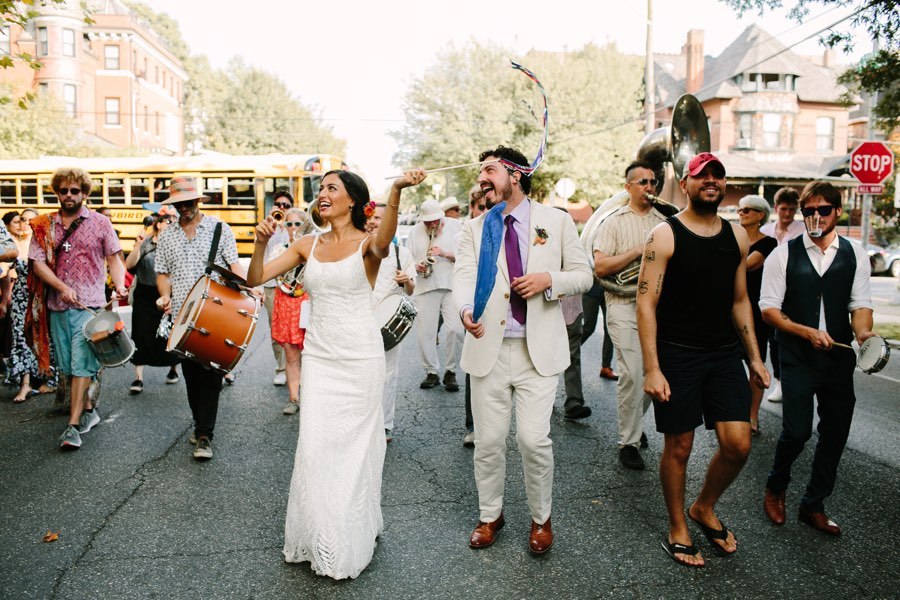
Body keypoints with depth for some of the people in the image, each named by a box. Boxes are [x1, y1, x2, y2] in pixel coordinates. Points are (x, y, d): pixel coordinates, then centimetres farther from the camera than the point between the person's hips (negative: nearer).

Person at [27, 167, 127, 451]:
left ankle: (73, 426, -9)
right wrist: (62, 287, -14)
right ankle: (88, 411, 27)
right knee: (67, 366, 11)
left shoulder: (100, 223, 4)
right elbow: (38, 262, 1)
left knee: (81, 365, -10)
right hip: (56, 305, 4)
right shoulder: (44, 226, 9)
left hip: (89, 305, -4)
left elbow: (114, 258, 4)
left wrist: (120, 286, -13)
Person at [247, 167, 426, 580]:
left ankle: (350, 545, 28)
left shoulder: (367, 243, -8)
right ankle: (319, 541, 27)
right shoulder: (308, 244, 7)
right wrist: (261, 243, -14)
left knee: (353, 449, 8)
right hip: (318, 357, 4)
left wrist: (396, 191, -50)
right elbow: (255, 279, 5)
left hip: (359, 359, -4)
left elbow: (383, 243, -34)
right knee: (315, 450, 6)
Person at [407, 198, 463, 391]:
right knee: (425, 331, -1)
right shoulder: (415, 231, 12)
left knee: (455, 329, -12)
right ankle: (431, 372, 15)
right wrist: (416, 266, -7)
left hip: (452, 285, -2)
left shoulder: (455, 226, 7)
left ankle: (450, 371, 5)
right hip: (425, 287, 2)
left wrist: (445, 253, -13)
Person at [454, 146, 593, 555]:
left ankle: (541, 518, 22)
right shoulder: (474, 229, 7)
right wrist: (467, 310, -30)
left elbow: (583, 275, 7)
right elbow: (463, 276, -8)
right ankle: (489, 515, 31)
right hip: (489, 348, 2)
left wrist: (549, 279, -14)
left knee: (534, 438, -4)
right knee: (488, 440, 9)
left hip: (539, 349, -2)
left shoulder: (556, 222, 4)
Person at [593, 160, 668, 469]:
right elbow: (600, 267, -9)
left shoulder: (665, 221, 12)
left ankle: (634, 423, 34)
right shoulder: (614, 221, 2)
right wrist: (637, 251, -13)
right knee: (631, 373, -10)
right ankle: (629, 442, 2)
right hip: (624, 305, -4)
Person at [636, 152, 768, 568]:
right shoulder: (665, 235, -8)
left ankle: (704, 509, 27)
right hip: (677, 355, -5)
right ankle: (677, 530, 25)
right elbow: (646, 304, -12)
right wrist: (651, 369, -17)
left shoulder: (736, 235, 9)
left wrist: (754, 357, 12)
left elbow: (740, 301, 16)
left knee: (738, 444, 0)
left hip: (724, 355, 5)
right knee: (678, 447, 5)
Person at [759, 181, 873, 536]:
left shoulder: (855, 255, 5)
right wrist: (808, 332, -18)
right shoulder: (784, 255, -3)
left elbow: (861, 304, 1)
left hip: (839, 359, 4)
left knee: (835, 434, 9)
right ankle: (775, 488, 20)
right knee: (797, 430, -10)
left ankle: (814, 506, 28)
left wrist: (863, 333, -21)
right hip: (797, 358, -3)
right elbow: (768, 308, -6)